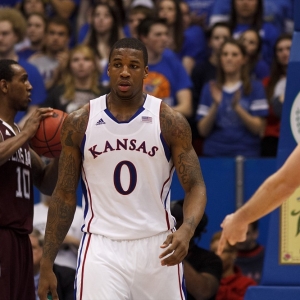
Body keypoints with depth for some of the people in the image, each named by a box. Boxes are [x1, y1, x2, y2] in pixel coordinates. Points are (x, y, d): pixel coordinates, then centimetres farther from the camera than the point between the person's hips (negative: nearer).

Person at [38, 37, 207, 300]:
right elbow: (65, 194, 7)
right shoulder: (79, 122, 2)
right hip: (101, 248, 0)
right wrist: (47, 264, 3)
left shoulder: (170, 122, -2)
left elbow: (195, 186, -3)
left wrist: (187, 230, -26)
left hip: (157, 247, 0)